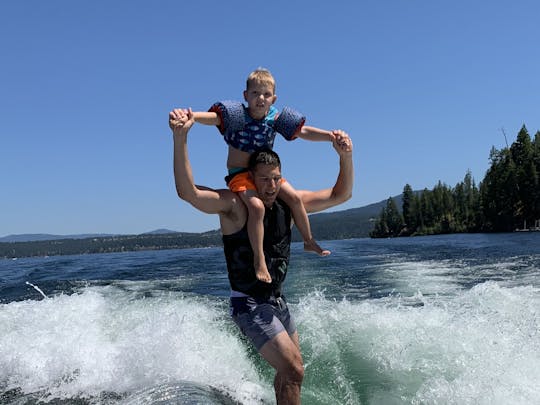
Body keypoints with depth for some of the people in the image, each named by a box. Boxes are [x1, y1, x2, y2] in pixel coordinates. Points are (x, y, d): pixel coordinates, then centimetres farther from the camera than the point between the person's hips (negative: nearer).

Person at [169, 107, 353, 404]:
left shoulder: (289, 202, 0)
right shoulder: (233, 205, -17)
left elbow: (341, 194, 2)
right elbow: (187, 192, -34)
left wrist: (345, 156, -15)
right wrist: (180, 138, -46)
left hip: (277, 301, 7)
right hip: (249, 304, -7)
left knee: (288, 372, 21)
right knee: (294, 371, -14)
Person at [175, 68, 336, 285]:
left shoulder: (275, 118, -2)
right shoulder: (237, 114, -14)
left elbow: (303, 131, 0)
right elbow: (212, 117, -30)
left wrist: (330, 136, -11)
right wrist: (189, 116, -50)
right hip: (239, 174, -5)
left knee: (294, 197, -10)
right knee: (257, 206, -29)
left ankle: (309, 241, 12)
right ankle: (259, 259, -18)